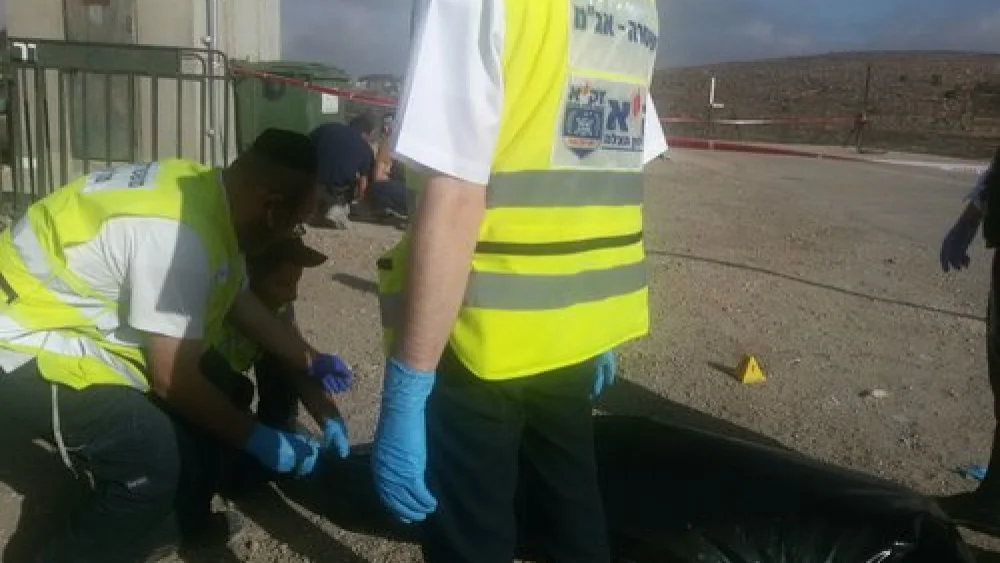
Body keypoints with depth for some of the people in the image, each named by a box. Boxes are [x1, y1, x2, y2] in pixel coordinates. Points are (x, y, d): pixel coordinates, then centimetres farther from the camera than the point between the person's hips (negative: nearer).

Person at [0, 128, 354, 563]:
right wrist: (257, 439, -13)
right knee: (152, 458, -20)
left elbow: (242, 302, 11)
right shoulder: (180, 234, -32)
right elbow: (173, 378, -24)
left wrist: (313, 362, 16)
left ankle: (173, 524, 34)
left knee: (178, 415, 14)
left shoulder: (208, 193, -3)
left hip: (54, 316, 10)